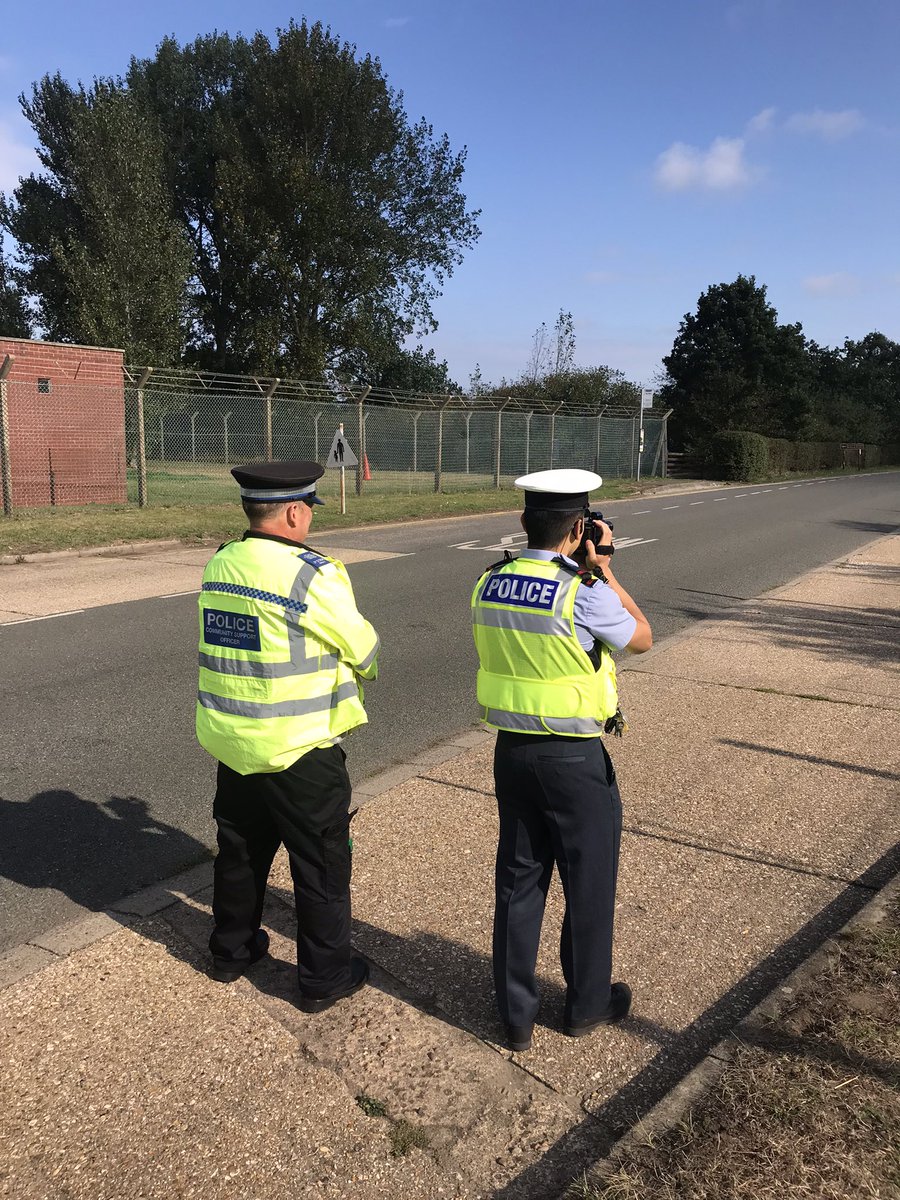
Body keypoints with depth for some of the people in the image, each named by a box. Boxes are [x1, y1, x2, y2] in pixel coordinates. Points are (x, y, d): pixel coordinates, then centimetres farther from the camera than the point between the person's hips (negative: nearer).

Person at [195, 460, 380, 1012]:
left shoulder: (218, 565, 1)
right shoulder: (312, 574, -20)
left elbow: (259, 637, 7)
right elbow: (363, 649, -12)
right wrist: (363, 673, 10)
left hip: (231, 739, 7)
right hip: (299, 749, -7)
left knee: (241, 849, 24)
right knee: (322, 863, 10)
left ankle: (232, 951, 42)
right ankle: (325, 977, 24)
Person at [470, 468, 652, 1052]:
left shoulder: (489, 585, -2)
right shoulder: (585, 592, -20)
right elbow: (642, 638, -3)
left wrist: (587, 573, 10)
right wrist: (605, 569, 1)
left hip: (512, 751, 5)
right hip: (575, 759, -5)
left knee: (519, 881, 17)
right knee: (589, 885, 15)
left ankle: (517, 1014, 29)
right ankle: (588, 1004, 34)